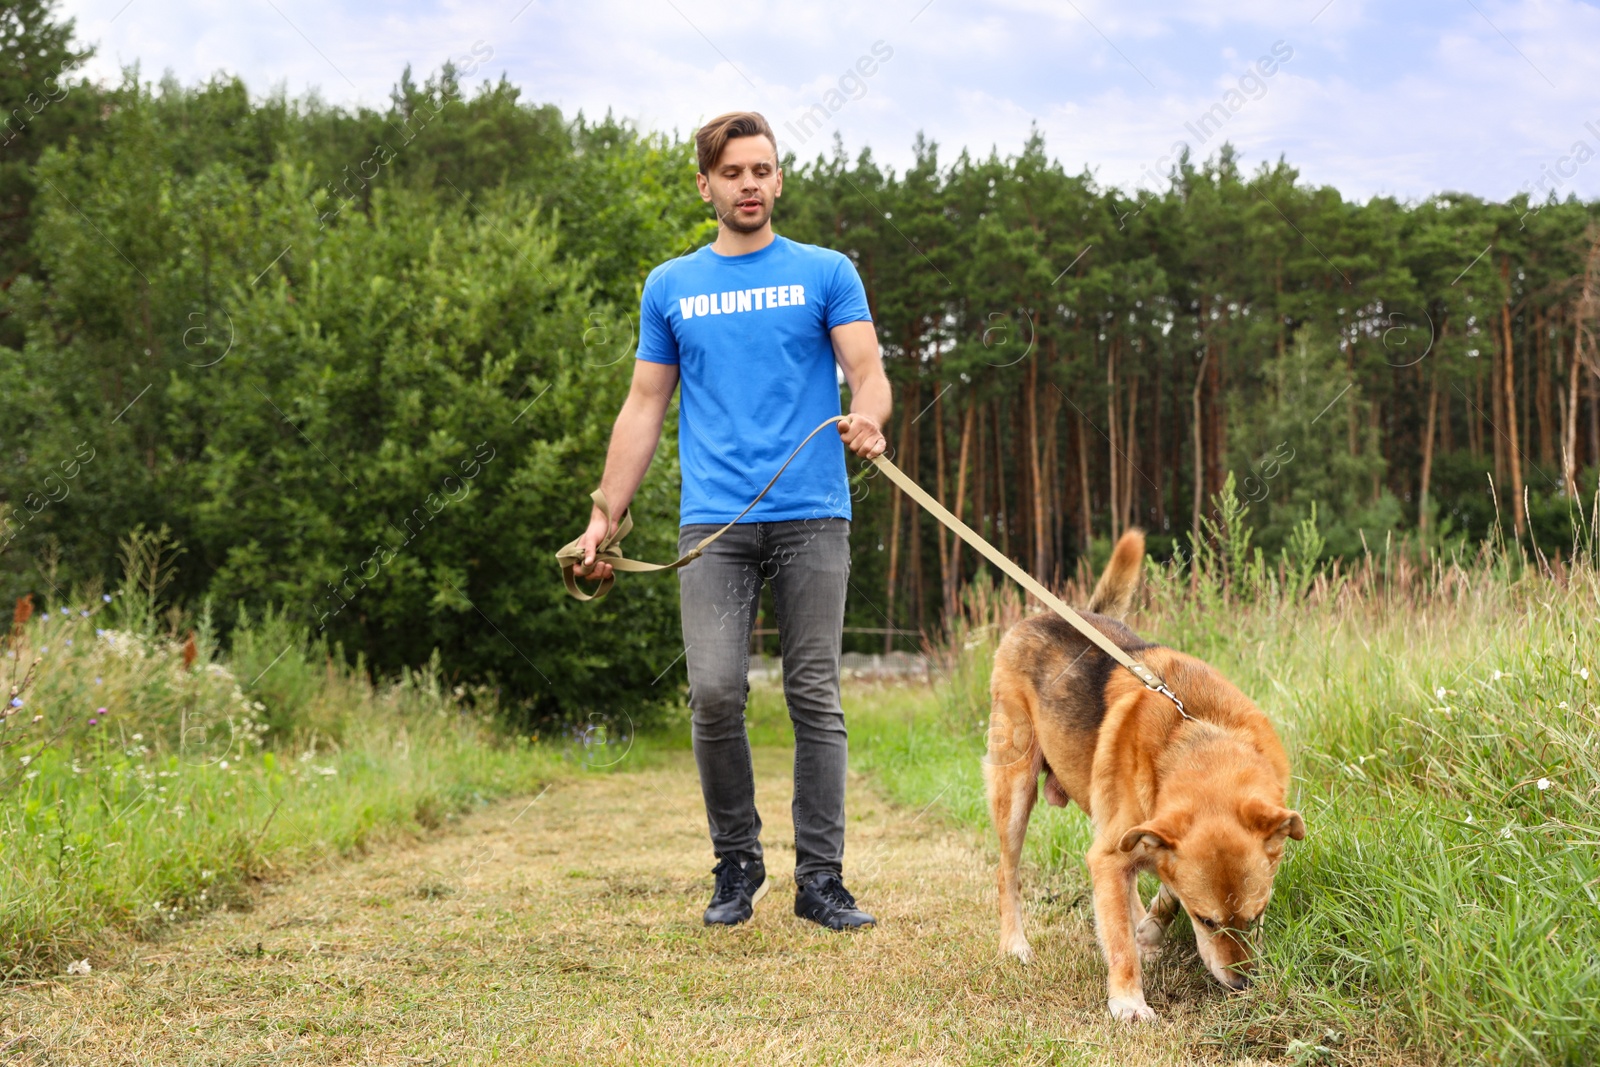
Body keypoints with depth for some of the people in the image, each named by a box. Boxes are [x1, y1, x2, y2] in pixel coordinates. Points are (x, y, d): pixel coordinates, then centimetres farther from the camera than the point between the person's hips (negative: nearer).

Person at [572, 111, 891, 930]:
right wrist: (603, 518, 8)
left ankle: (820, 879, 6)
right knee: (714, 695, -8)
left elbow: (867, 371, -1)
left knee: (816, 699, 0)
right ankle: (736, 867, 10)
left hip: (812, 516, -1)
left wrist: (867, 419, -25)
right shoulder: (670, 287, 14)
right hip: (714, 522, 1)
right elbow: (644, 408, 15)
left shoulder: (825, 273, 9)